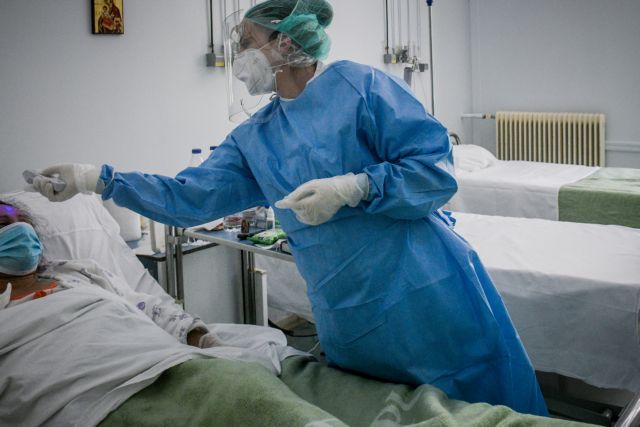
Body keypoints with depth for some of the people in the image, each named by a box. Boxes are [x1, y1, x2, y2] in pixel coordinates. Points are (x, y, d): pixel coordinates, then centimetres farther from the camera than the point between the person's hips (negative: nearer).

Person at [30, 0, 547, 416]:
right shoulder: (253, 139, 13)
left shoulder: (358, 85, -6)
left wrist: (352, 187, -21)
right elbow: (190, 198, 9)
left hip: (426, 294, -5)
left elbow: (437, 168, -10)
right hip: (349, 322, 6)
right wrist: (99, 179, 4)